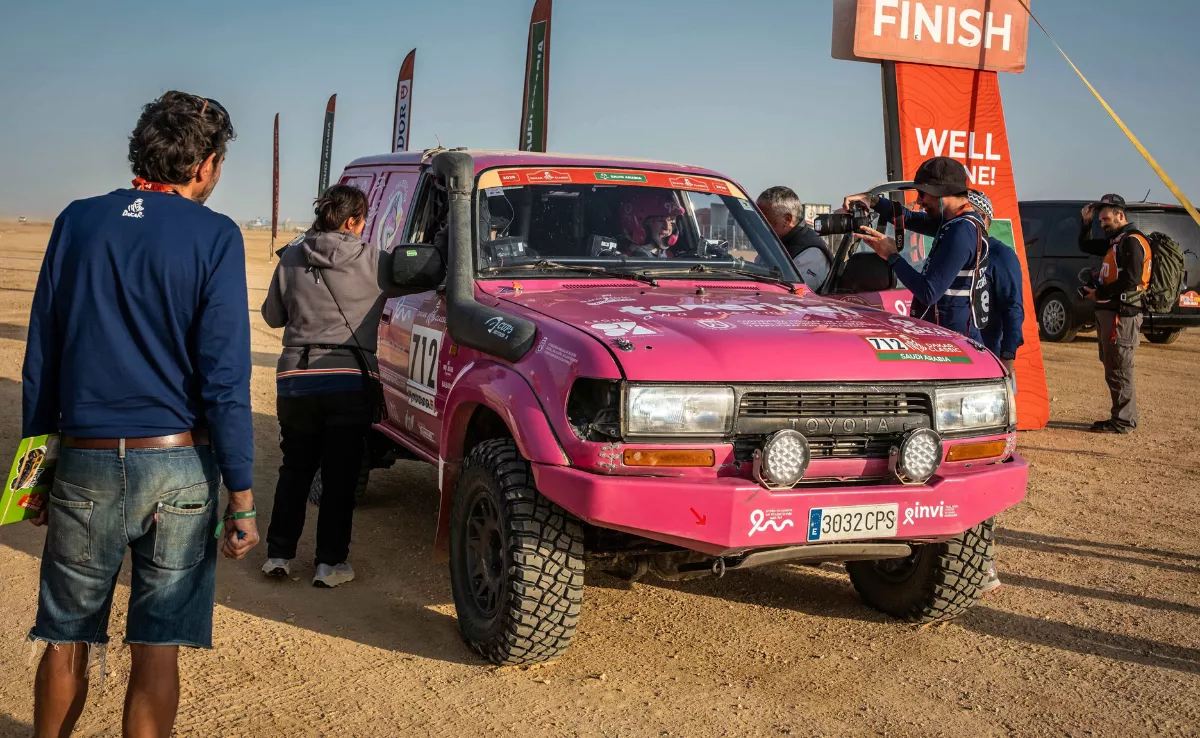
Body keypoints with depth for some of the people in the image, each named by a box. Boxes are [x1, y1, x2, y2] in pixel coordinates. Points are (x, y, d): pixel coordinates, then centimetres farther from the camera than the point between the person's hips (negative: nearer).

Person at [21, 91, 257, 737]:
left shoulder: (77, 222, 5)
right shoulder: (213, 237, -6)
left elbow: (39, 361, 8)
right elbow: (224, 379, -11)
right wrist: (241, 494, -7)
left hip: (85, 465, 3)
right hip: (178, 467, -3)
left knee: (65, 641, 17)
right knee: (156, 648, 6)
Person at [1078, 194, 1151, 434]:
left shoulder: (1132, 241, -13)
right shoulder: (1116, 241, 18)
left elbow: (1130, 281, -22)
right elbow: (1085, 246, 31)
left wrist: (1099, 293, -14)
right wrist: (1087, 222, 15)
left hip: (1122, 314, -10)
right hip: (1109, 311, 10)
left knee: (1118, 369, -7)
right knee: (1113, 367, 14)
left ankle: (1123, 421, -3)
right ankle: (1123, 418, 20)